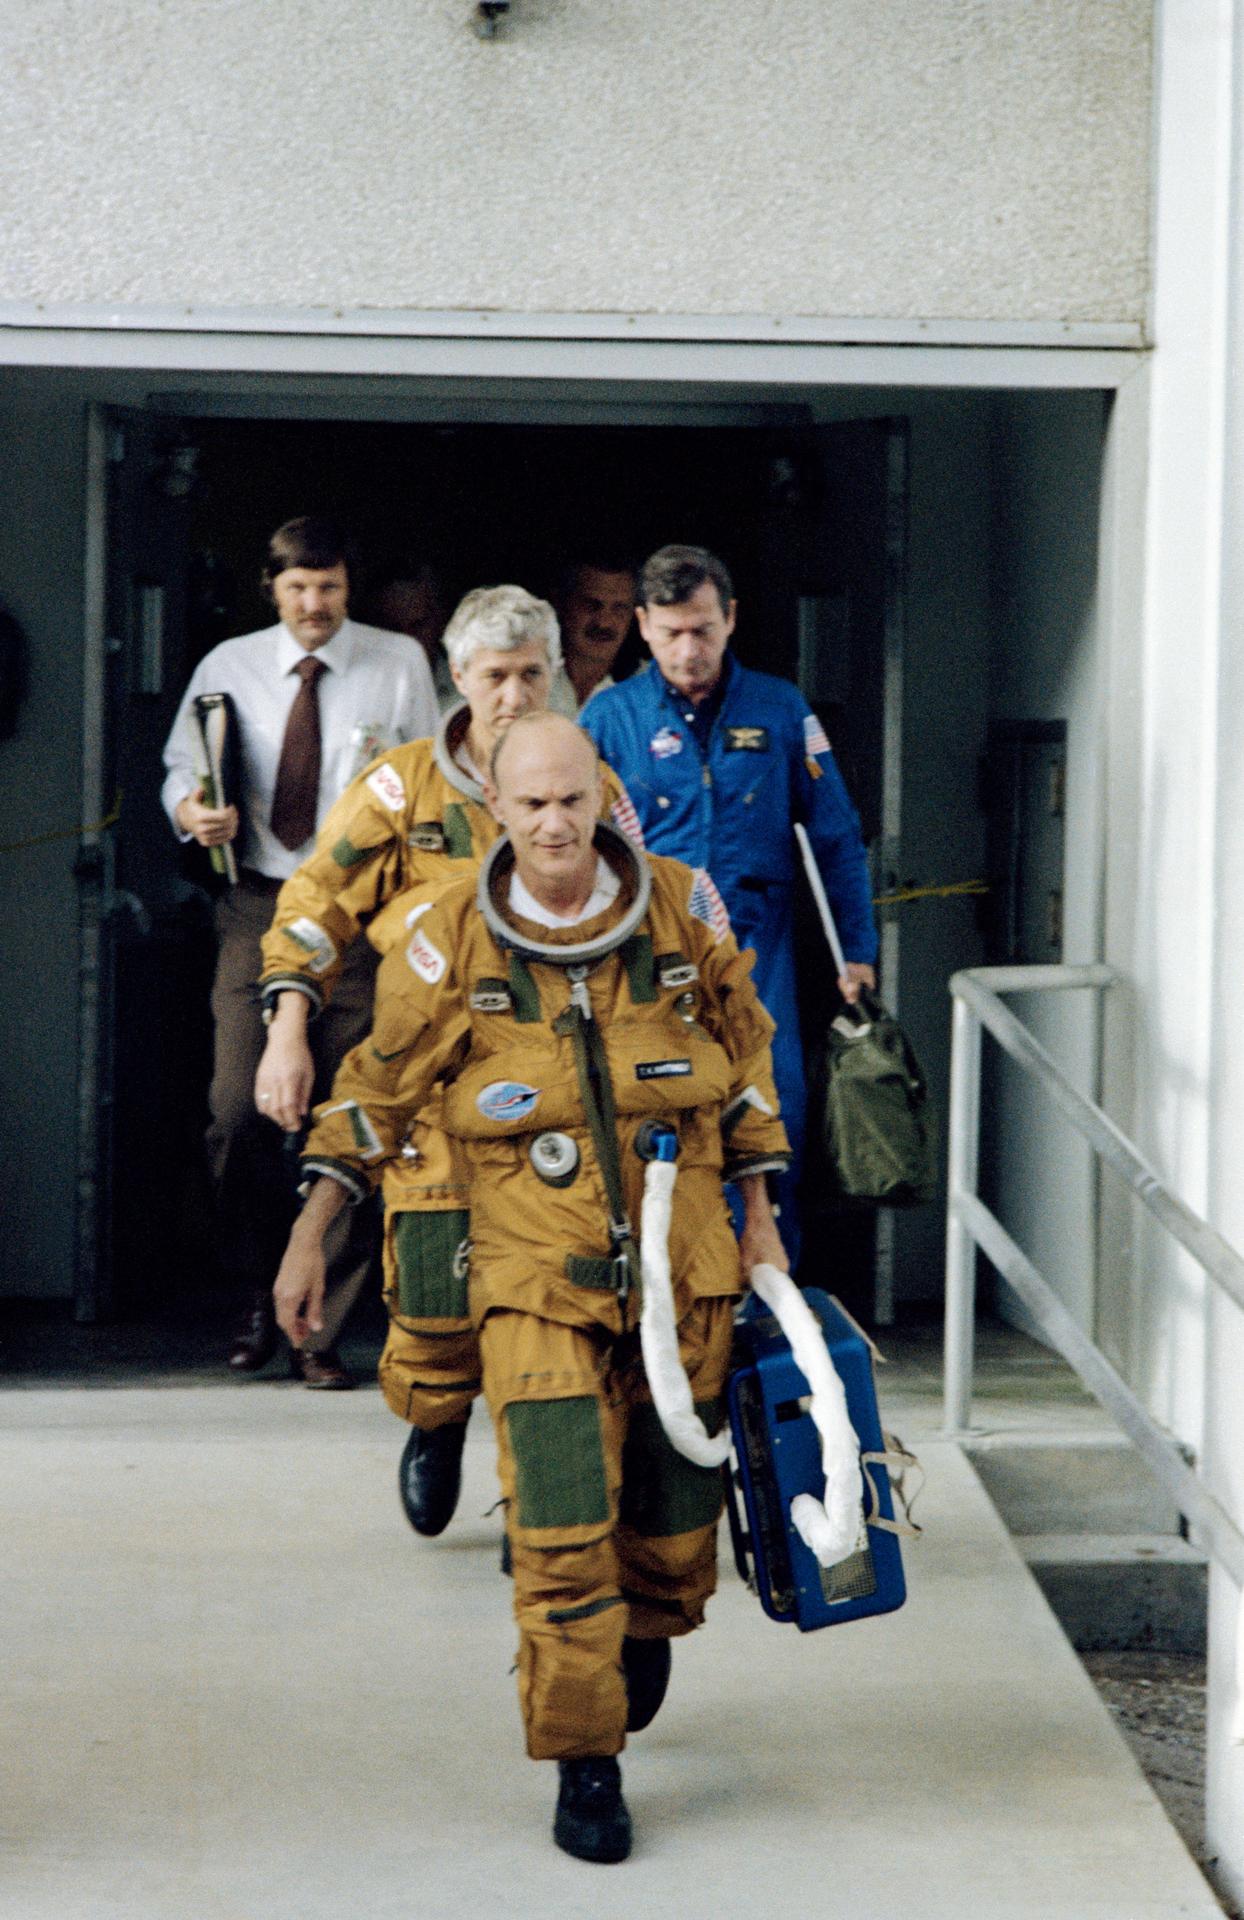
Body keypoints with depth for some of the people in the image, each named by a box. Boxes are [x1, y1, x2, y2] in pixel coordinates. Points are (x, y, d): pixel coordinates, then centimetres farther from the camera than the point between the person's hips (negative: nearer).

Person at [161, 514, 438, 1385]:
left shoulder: (400, 664, 7)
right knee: (239, 1111, -10)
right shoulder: (228, 666, 11)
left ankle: (323, 1330, 8)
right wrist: (192, 808, -9)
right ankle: (260, 1298, 12)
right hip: (259, 905, 1)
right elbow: (184, 765, 13)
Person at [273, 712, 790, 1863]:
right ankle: (585, 1768, 1)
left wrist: (759, 1216, 12)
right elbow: (379, 1088, 4)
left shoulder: (681, 909, -3)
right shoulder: (452, 939, -7)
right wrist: (309, 1237, 1)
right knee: (560, 1528, -12)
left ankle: (648, 1632, 46)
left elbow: (743, 1051, 12)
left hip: (680, 1263, 2)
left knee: (676, 1514, 12)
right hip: (537, 1278, -2)